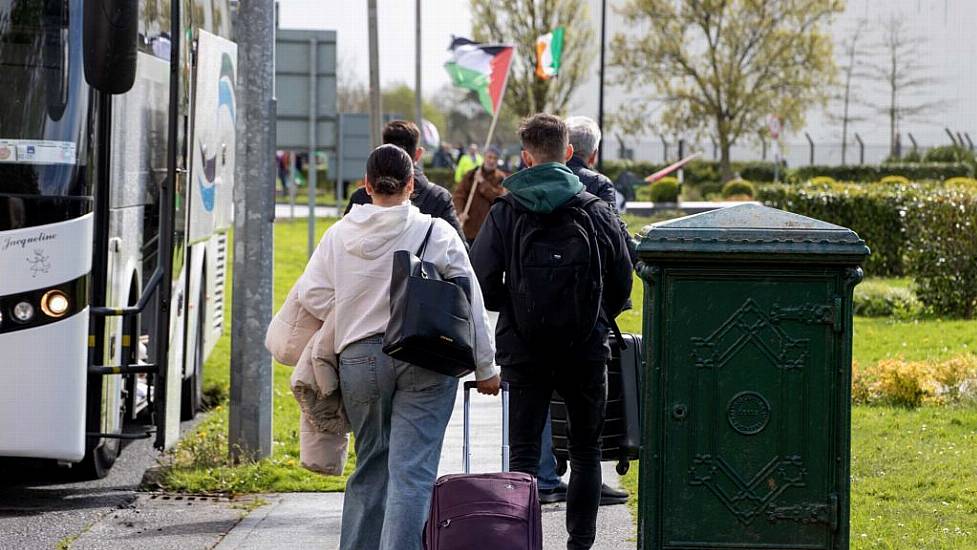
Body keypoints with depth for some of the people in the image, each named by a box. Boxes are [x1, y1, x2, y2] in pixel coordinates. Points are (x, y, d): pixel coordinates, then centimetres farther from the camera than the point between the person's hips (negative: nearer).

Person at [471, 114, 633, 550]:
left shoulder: (505, 212, -5)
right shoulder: (597, 212, -2)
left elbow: (481, 282, -6)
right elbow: (622, 284, 3)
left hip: (523, 350, -1)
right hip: (586, 349, 1)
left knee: (523, 452, 4)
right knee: (586, 452, 13)